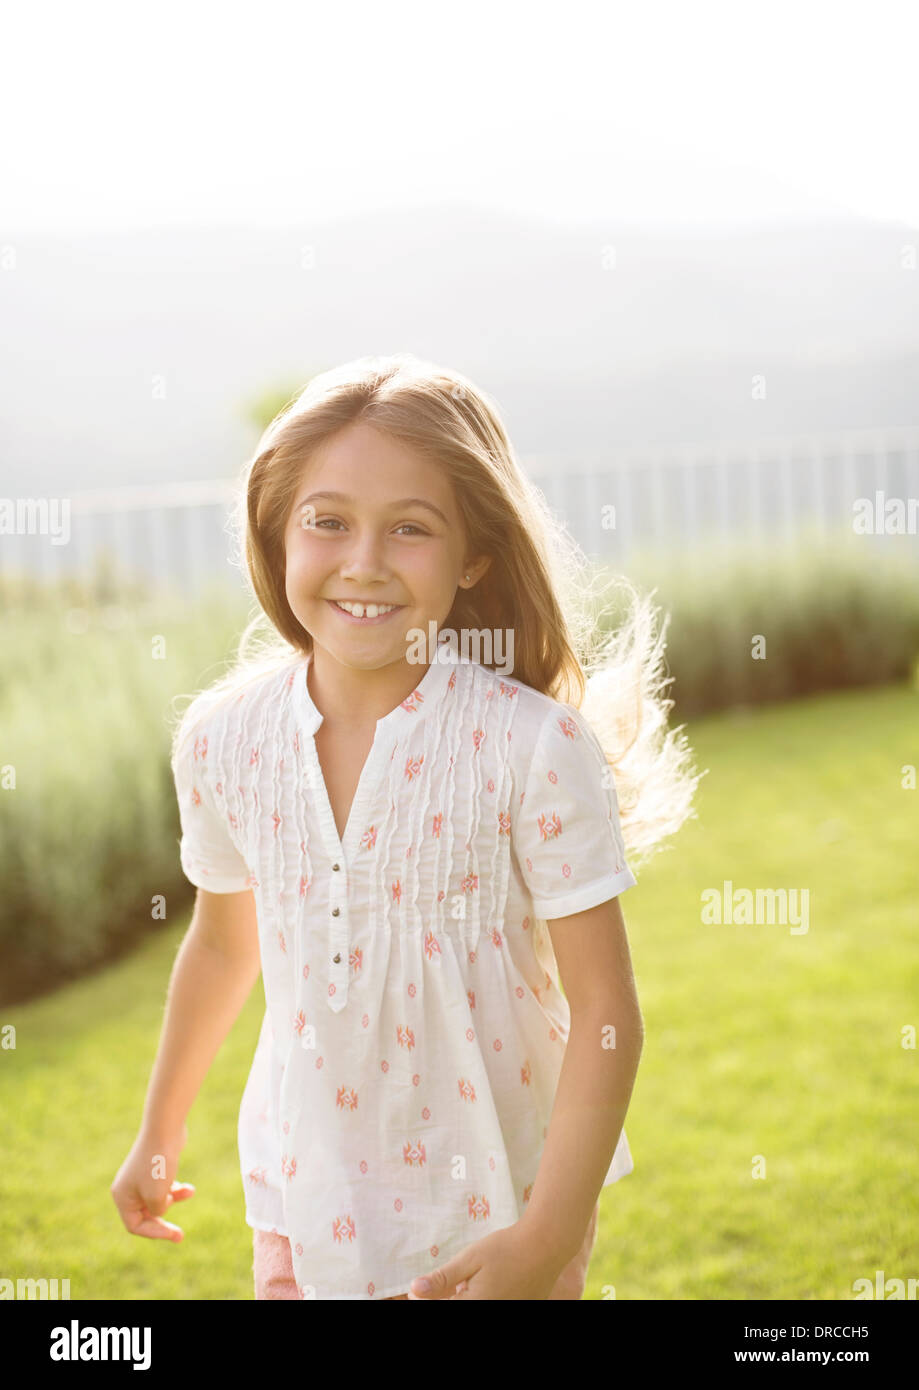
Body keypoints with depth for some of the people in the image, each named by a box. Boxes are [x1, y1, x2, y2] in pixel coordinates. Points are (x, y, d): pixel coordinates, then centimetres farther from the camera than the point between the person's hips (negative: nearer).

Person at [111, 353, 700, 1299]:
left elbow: (604, 1009, -15)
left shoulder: (535, 748, -18)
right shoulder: (222, 740, -7)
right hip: (309, 1202, 3)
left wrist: (548, 1236, -19)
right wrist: (160, 1133, 21)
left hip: (498, 1197, -2)